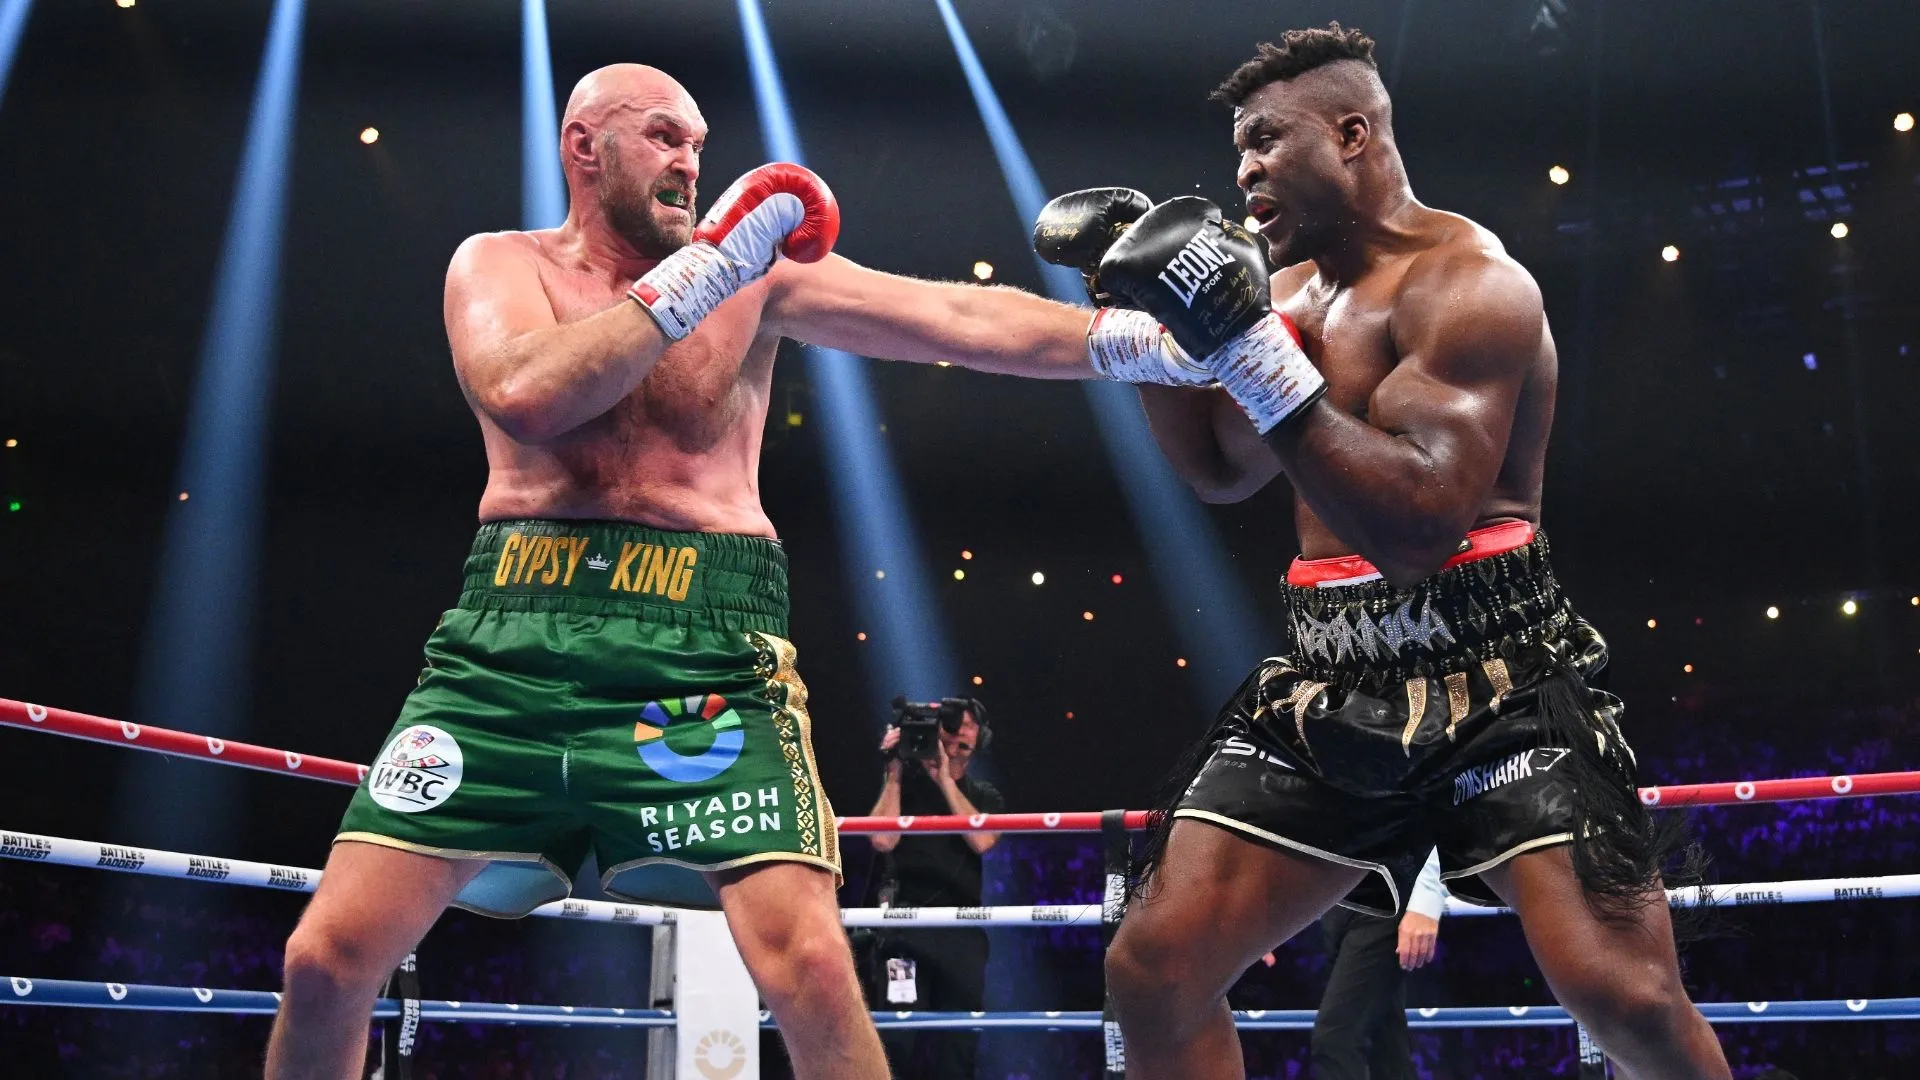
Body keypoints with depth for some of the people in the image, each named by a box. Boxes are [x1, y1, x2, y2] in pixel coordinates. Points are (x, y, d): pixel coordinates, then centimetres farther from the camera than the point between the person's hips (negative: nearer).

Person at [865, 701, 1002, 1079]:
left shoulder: (984, 797, 15)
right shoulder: (906, 783, 9)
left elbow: (981, 841, -7)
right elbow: (883, 839, -7)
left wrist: (944, 779, -5)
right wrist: (894, 773, -3)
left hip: (963, 930, 3)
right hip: (906, 924, -3)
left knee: (958, 1047, 3)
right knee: (899, 1037, -13)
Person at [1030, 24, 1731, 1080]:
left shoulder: (1468, 282, -11)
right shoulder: (1289, 292, 15)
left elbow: (1418, 525, -23)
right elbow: (1222, 470, 26)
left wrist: (1246, 345, -26)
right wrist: (1156, 312, 14)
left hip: (1496, 674, -7)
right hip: (1327, 683, 7)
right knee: (1151, 972, -1)